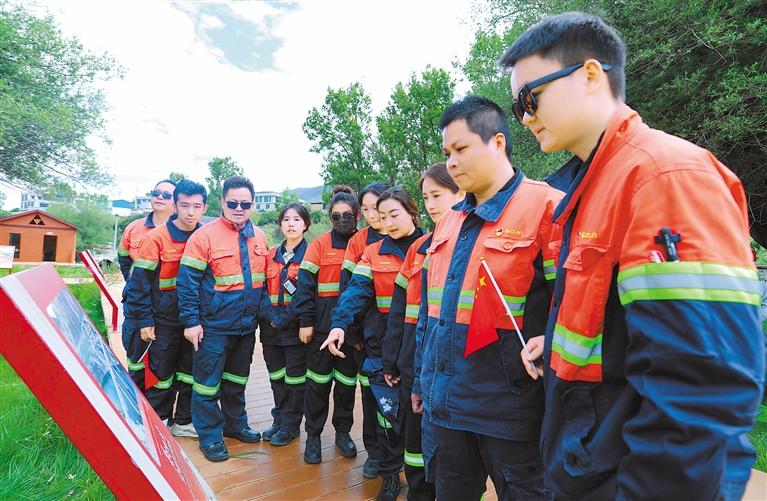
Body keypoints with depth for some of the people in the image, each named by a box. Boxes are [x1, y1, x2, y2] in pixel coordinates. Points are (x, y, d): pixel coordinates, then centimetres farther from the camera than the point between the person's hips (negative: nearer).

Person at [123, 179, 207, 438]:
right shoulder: (156, 238, -12)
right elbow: (139, 282, -10)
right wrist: (145, 321, -10)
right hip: (163, 321, -3)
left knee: (190, 371, 12)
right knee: (162, 373, 8)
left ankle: (184, 421, 28)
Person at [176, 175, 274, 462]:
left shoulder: (259, 238, 5)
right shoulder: (205, 236, -12)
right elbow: (187, 282, -12)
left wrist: (267, 313, 8)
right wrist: (191, 321, -15)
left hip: (247, 326, 6)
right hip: (214, 327, -5)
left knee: (237, 380, 20)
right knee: (208, 383, 6)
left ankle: (235, 423, 37)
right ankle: (210, 436, 22)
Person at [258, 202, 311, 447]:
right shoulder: (271, 256, 10)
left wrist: (286, 318, -17)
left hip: (296, 327, -5)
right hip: (271, 328, 5)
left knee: (295, 378, 5)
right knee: (276, 376, 15)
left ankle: (290, 426, 20)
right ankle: (279, 420, 31)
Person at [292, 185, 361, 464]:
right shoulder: (319, 245, -1)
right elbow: (305, 284, -4)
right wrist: (305, 321, -9)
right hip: (322, 324, -1)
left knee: (347, 379, 13)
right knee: (319, 380, 7)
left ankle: (343, 431, 30)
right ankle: (313, 435, 22)